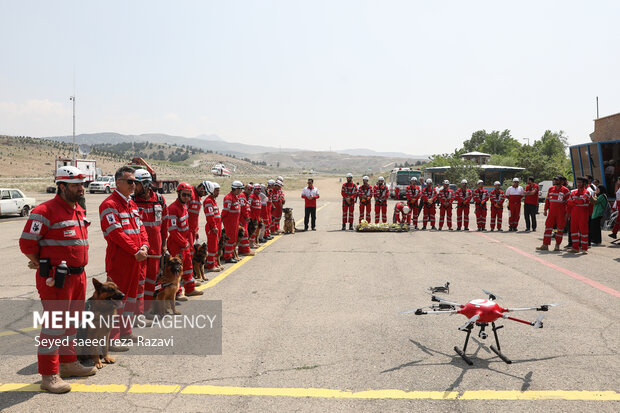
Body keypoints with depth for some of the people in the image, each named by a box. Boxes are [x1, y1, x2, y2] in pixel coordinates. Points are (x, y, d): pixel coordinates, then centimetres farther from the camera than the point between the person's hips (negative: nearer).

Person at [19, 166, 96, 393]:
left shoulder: (78, 210, 12)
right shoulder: (45, 211, -16)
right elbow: (26, 243, -16)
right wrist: (41, 265, -4)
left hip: (78, 275, 9)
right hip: (56, 279, -9)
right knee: (54, 324, -3)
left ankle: (68, 362, 33)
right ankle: (49, 376, 5)